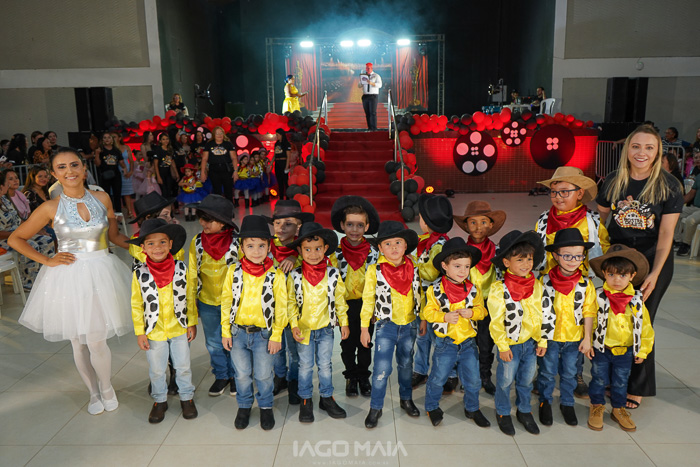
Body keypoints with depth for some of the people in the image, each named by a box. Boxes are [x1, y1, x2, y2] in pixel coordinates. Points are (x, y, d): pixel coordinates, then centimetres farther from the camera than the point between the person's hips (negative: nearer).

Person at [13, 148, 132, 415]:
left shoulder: (102, 198, 0)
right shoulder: (51, 209, -5)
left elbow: (114, 236, 11)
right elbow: (16, 239, 6)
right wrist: (47, 260, -2)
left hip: (101, 274, 0)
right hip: (68, 278, 0)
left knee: (96, 341, -1)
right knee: (78, 343, 11)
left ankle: (107, 388, 28)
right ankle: (93, 392, 35)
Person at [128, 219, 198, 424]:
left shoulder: (181, 268, -11)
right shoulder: (139, 274, -13)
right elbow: (136, 305, -5)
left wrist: (192, 323, 1)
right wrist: (140, 332, -5)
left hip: (179, 329, 1)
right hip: (154, 332, 0)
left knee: (183, 367, 16)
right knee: (156, 370, 17)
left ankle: (187, 397, 38)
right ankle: (160, 400, 40)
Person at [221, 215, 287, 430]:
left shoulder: (275, 275, -10)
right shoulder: (233, 272, -5)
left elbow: (281, 307, -6)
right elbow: (226, 302, 2)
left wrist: (276, 336, -7)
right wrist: (225, 332, 2)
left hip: (264, 334, -2)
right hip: (238, 332, 2)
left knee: (263, 375, 10)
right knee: (242, 374, 15)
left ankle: (265, 407, 33)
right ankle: (244, 406, 37)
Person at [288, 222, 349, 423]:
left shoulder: (333, 274, -6)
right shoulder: (295, 276, -8)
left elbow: (340, 299, 2)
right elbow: (290, 302, -3)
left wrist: (344, 323, 4)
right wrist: (294, 325, -9)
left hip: (326, 329, 1)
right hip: (303, 329, -1)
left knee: (325, 365, 13)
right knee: (305, 366, 12)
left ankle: (327, 398, 30)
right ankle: (305, 400, 28)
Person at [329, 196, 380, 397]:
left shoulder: (373, 252, -4)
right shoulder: (336, 252, -8)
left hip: (367, 305, 1)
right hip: (345, 306, 0)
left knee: (365, 344, 13)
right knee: (347, 344, 12)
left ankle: (364, 377, 32)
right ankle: (351, 377, 31)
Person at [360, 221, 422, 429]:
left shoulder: (413, 268, -2)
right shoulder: (374, 270, -11)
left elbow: (419, 295, 8)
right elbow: (368, 299, -6)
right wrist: (364, 327, -4)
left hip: (409, 325, 3)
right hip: (386, 325, -3)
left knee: (406, 364, 19)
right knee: (382, 367, -4)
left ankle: (406, 399, 39)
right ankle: (375, 407, 12)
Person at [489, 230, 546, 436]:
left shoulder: (536, 285, -1)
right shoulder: (499, 289, -17)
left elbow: (541, 315, 6)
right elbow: (496, 321, -13)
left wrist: (542, 341, 6)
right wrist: (503, 346, -11)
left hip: (530, 343, 4)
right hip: (510, 345, -4)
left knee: (526, 380, 18)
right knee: (505, 380, 10)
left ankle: (524, 411, 39)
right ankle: (503, 413, 31)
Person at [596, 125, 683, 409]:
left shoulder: (669, 186, -12)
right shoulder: (614, 181, -3)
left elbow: (666, 234, -14)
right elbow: (599, 218, 8)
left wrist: (654, 274, -19)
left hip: (653, 257, -3)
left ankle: (637, 387, 21)